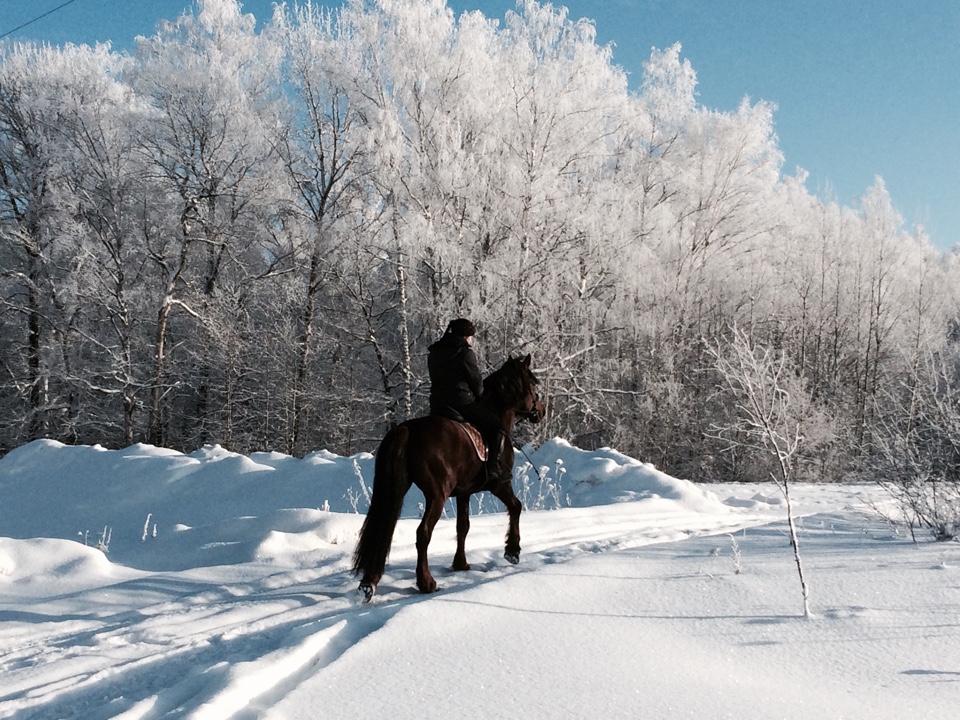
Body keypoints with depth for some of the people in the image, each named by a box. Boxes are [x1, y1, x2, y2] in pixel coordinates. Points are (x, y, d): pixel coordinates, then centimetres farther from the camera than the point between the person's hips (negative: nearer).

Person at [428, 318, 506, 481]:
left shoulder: (434, 352, 13)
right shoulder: (465, 353, -9)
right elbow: (477, 382, -5)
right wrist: (479, 395, 15)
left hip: (437, 405, 7)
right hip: (463, 403, -7)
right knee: (497, 425, 4)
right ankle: (493, 467, -3)